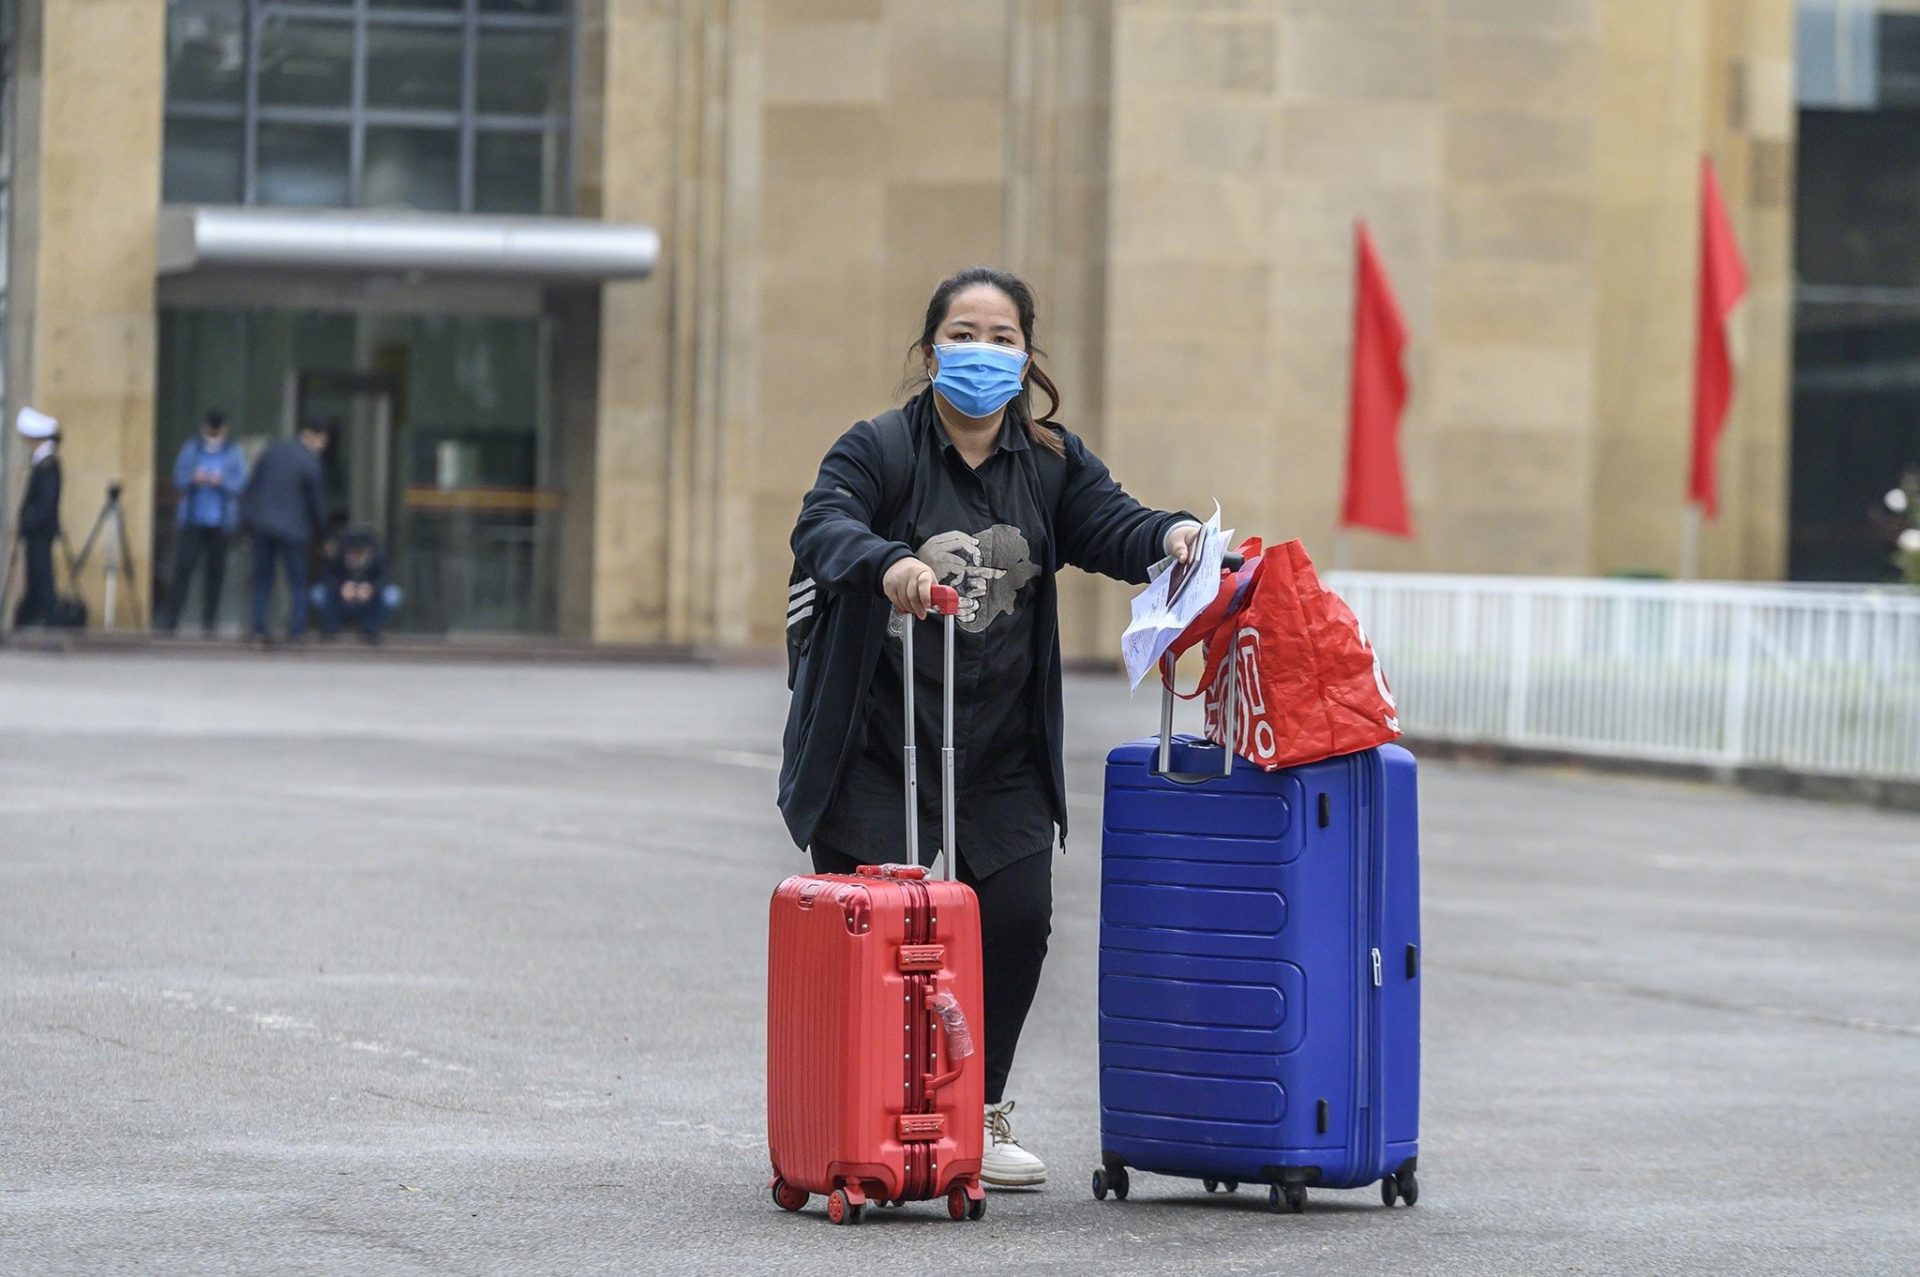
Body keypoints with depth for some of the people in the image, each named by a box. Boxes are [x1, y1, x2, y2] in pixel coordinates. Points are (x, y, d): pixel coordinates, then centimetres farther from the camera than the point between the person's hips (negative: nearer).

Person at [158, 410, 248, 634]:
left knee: (216, 570, -1)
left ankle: (208, 622, 5)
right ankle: (170, 620, -10)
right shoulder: (190, 449, 10)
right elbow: (179, 481, 7)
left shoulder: (233, 452, 7)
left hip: (220, 523, 0)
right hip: (193, 520, 0)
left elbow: (241, 484, 0)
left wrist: (222, 481, -19)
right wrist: (193, 480, -15)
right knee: (183, 567, -9)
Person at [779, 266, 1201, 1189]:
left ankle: (979, 1113, 18)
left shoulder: (1052, 463, 8)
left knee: (1017, 917, -1)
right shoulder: (877, 449, -6)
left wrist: (1167, 536, -29)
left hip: (1003, 749, 4)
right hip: (874, 740, -4)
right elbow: (820, 527, -23)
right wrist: (885, 562, -44)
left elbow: (1108, 523, -6)